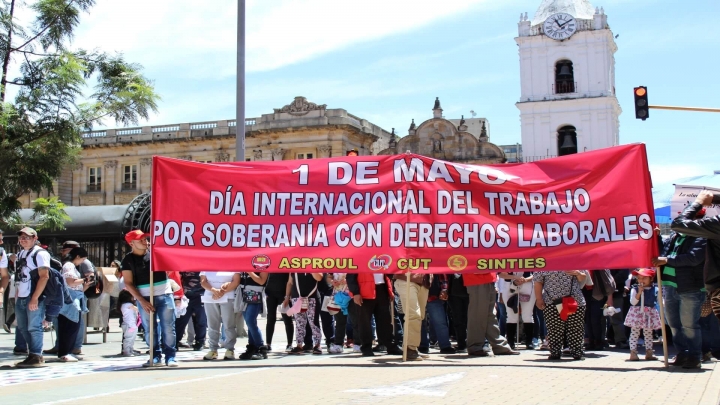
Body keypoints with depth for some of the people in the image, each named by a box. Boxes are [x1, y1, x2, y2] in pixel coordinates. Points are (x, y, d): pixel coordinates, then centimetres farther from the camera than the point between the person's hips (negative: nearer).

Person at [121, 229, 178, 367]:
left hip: (165, 295, 1)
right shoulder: (128, 260, 0)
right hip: (145, 299, 0)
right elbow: (128, 284, -2)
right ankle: (156, 356, 15)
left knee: (168, 328, -1)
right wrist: (142, 301, -9)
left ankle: (170, 356, 5)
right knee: (150, 330, 5)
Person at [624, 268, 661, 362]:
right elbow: (633, 302, -13)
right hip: (637, 313, -3)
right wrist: (639, 292, -22)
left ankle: (649, 352, 18)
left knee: (648, 333, 11)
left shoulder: (655, 289, 3)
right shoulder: (635, 289, -6)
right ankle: (633, 352, -1)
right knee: (634, 333, -2)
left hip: (649, 314, 3)